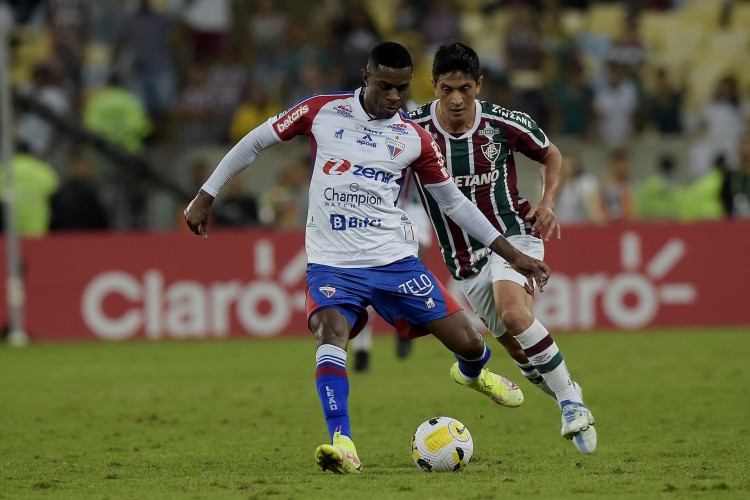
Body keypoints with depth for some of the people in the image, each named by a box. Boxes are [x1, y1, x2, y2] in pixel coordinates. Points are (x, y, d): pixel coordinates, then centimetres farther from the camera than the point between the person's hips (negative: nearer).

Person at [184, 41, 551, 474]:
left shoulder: (414, 139, 1)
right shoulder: (322, 112, -4)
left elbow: (454, 202, 11)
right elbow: (256, 142, 7)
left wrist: (513, 255, 8)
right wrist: (206, 196, 7)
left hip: (395, 259, 2)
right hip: (332, 263, -2)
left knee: (467, 342, 0)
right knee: (332, 332, -32)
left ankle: (473, 372, 40)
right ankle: (342, 445, -37)